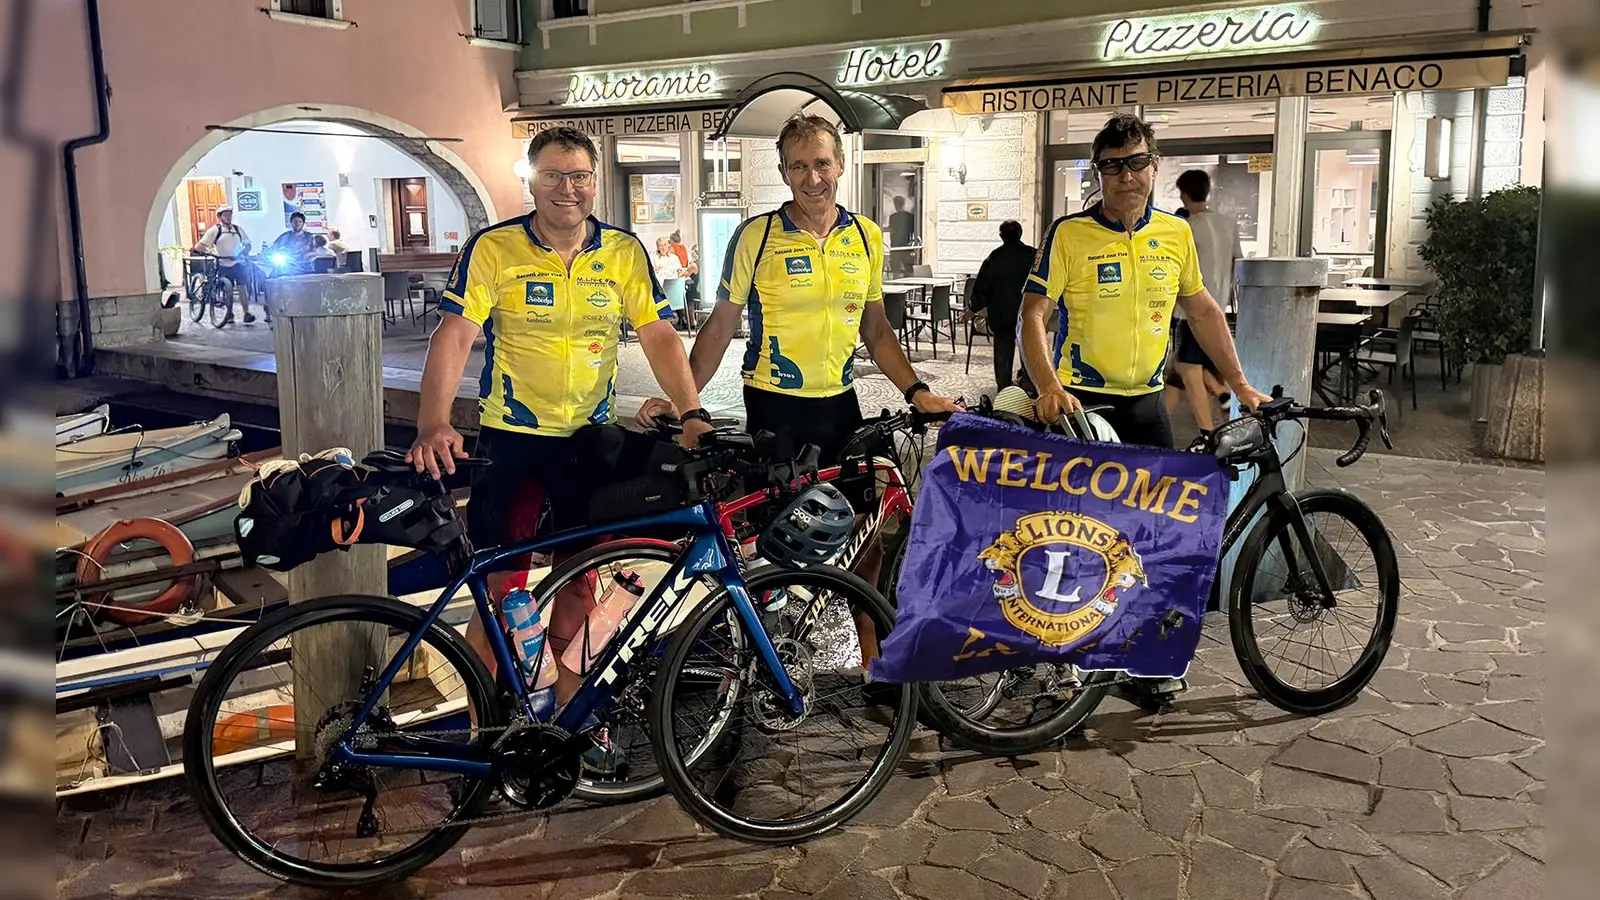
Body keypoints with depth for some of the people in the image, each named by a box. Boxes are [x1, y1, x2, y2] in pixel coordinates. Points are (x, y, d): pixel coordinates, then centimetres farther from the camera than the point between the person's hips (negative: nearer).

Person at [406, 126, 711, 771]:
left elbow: (659, 337, -2)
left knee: (579, 580, 9)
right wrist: (434, 426, -29)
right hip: (508, 440, -2)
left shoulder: (624, 253, 1)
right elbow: (452, 337, -16)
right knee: (501, 585, 1)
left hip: (589, 440, 3)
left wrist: (693, 413, -15)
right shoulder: (492, 250, -8)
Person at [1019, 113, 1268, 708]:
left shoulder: (1175, 234, 6)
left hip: (1145, 402, 5)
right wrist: (1048, 387, -27)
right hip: (1081, 403, -4)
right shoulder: (1070, 233, -8)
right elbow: (1033, 313, -12)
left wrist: (1241, 384, 13)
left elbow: (1202, 309, 16)